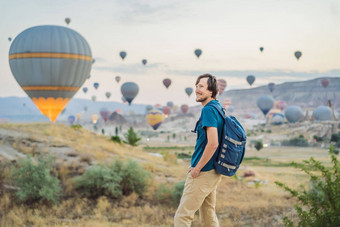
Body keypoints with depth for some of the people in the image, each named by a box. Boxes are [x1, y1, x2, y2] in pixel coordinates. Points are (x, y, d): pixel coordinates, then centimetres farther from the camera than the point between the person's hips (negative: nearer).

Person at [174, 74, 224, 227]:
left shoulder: (208, 110, -17)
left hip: (203, 173, -10)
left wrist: (197, 168, -17)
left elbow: (213, 144, -26)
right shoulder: (219, 109, 12)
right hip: (214, 173, 10)